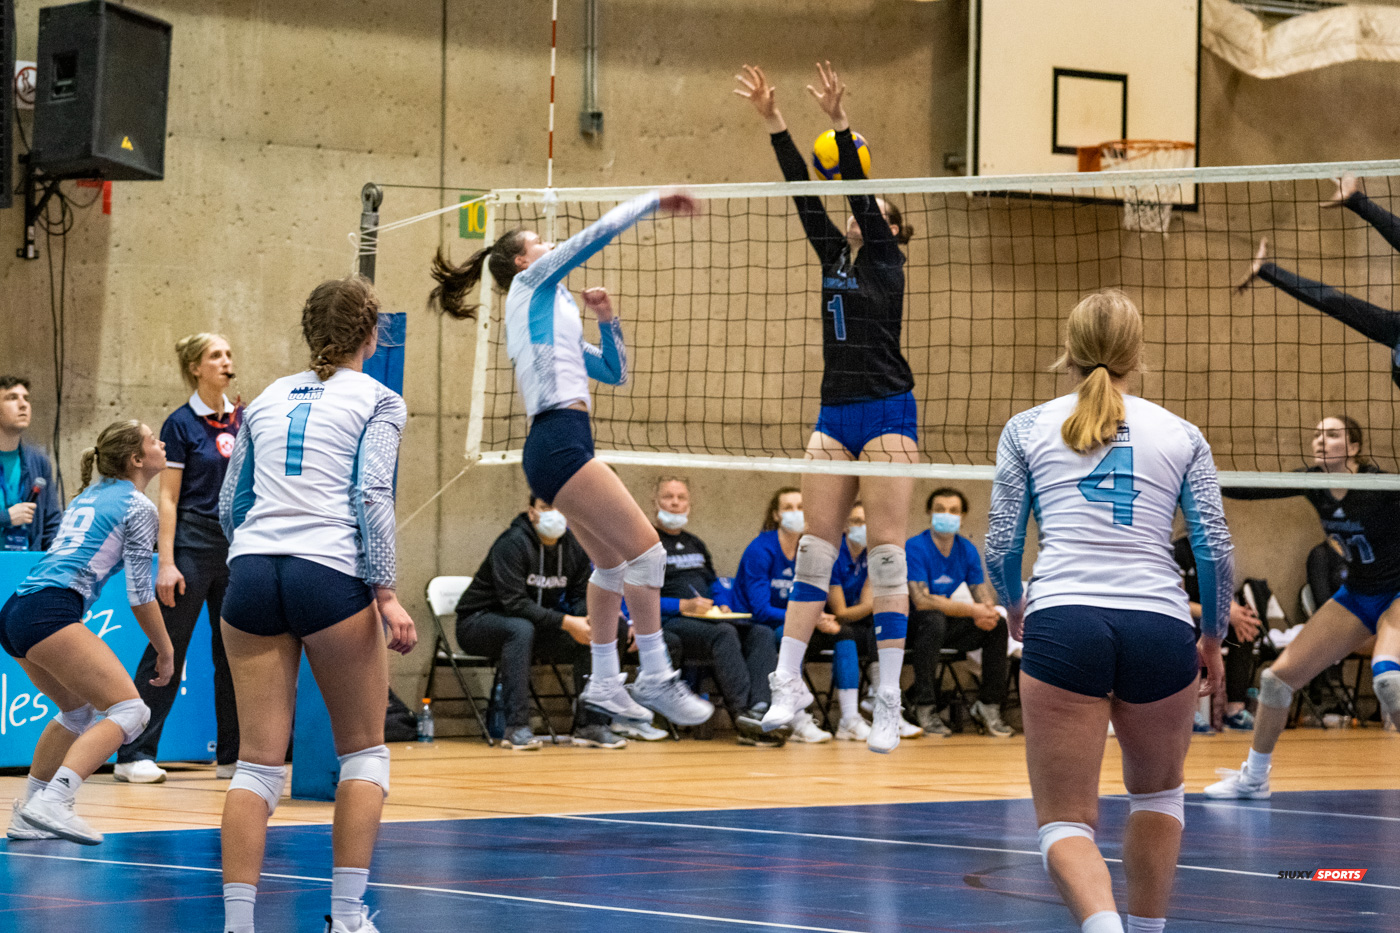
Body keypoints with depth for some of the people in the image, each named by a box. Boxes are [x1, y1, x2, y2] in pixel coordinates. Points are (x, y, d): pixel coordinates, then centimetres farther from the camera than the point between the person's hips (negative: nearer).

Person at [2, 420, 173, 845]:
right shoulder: (137, 506, 1)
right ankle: (50, 803, -28)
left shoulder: (87, 495, 25)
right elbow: (139, 594, 0)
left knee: (79, 711, 26)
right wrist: (165, 650, 10)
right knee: (129, 710, -12)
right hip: (50, 614, -9)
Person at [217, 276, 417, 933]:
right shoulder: (377, 400, 6)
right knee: (364, 751, 11)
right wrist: (386, 593, -9)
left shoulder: (267, 400, 19)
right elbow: (372, 497, -7)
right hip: (332, 575, -4)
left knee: (258, 761, 3)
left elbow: (230, 506, 22)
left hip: (251, 575, 4)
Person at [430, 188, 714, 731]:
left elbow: (614, 373, 28)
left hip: (556, 447, 10)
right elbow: (598, 233, -2)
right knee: (645, 548, -11)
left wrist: (606, 321, 14)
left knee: (611, 563, 14)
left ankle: (604, 684, 19)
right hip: (559, 441, -10)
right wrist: (654, 202, 6)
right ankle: (656, 676, -9)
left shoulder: (550, 316, 27)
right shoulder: (533, 282, 4)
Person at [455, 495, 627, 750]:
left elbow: (581, 596, 3)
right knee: (521, 628, -38)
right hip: (478, 622, -6)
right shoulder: (512, 543, -22)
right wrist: (565, 622, -34)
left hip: (538, 624, 6)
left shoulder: (574, 546, 0)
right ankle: (516, 727, -40)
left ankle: (590, 724, -10)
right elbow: (515, 603, -29)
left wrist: (586, 619, -22)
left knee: (592, 637, -14)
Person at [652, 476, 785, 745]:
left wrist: (723, 605, 7)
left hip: (708, 619, 7)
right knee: (724, 634, -36)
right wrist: (681, 606, -15)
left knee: (762, 634, -21)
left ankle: (760, 709, -42)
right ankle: (744, 714, -47)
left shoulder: (695, 544, 30)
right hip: (669, 622, -7)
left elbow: (715, 585, 32)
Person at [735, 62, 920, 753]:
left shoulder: (887, 259, 0)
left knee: (886, 552, -8)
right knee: (815, 547, 4)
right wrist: (773, 121, 3)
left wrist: (839, 122, -21)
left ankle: (888, 701, -9)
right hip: (834, 417, 7)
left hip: (887, 415, -7)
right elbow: (804, 193, 10)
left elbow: (861, 191, -12)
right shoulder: (835, 256, 16)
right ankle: (788, 681, 5)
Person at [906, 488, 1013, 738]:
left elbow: (984, 595, 1)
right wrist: (972, 610, -32)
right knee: (934, 620, -37)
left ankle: (988, 705, -7)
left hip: (951, 626, 6)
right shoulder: (915, 548, -17)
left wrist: (988, 612, -26)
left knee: (998, 625, -14)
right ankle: (925, 708, -30)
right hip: (914, 625, -6)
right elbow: (921, 600, -27)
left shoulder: (968, 550, 2)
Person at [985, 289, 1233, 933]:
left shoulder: (1027, 429, 12)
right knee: (1159, 791, 28)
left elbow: (1001, 547, 11)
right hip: (1160, 627, 2)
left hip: (1063, 623, -1)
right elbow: (1216, 550, 9)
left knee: (1065, 821, 1)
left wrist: (1015, 607, 31)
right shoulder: (1181, 435, 13)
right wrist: (1212, 639, 24)